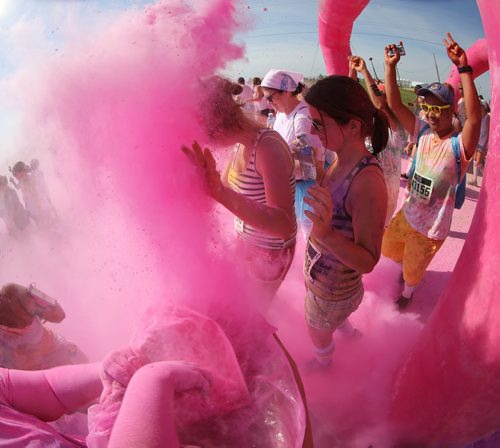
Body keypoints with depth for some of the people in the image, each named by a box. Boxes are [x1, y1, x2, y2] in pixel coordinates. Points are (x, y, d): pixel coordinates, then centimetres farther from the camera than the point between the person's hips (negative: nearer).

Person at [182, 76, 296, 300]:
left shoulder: (268, 147, -32)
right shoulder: (239, 144, -6)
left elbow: (285, 226, -43)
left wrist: (221, 194, -54)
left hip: (270, 250, -7)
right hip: (245, 239, 7)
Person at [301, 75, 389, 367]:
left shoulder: (368, 183, -36)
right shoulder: (343, 162, -10)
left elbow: (368, 261, -30)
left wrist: (326, 233, -45)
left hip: (332, 288, -7)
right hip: (318, 272, 7)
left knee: (319, 336, 25)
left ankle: (323, 366, 56)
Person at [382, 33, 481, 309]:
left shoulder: (459, 145, -23)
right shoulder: (423, 133, -8)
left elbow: (475, 117, -43)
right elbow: (394, 104, -11)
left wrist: (464, 69, -49)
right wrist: (390, 66, -22)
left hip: (431, 228, -5)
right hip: (406, 214, 5)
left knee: (413, 271, 18)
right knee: (388, 247, 26)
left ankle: (408, 292, 51)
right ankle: (407, 269, 58)